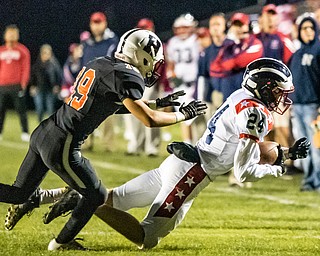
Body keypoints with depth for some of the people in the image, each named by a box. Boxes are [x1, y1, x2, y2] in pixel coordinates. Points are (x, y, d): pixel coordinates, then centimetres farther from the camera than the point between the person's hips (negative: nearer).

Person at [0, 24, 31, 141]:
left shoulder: (22, 50, 5)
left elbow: (26, 69, 2)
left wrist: (23, 84, -6)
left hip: (17, 86, -4)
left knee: (21, 110, -6)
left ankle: (25, 133, -4)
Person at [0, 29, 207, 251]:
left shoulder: (100, 64, 15)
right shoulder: (126, 77, -12)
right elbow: (149, 120, -16)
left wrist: (159, 103, 28)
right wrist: (184, 115, -1)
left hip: (42, 133, 8)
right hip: (61, 146, -8)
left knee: (20, 194, 17)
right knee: (96, 196, 12)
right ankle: (61, 243, 22)